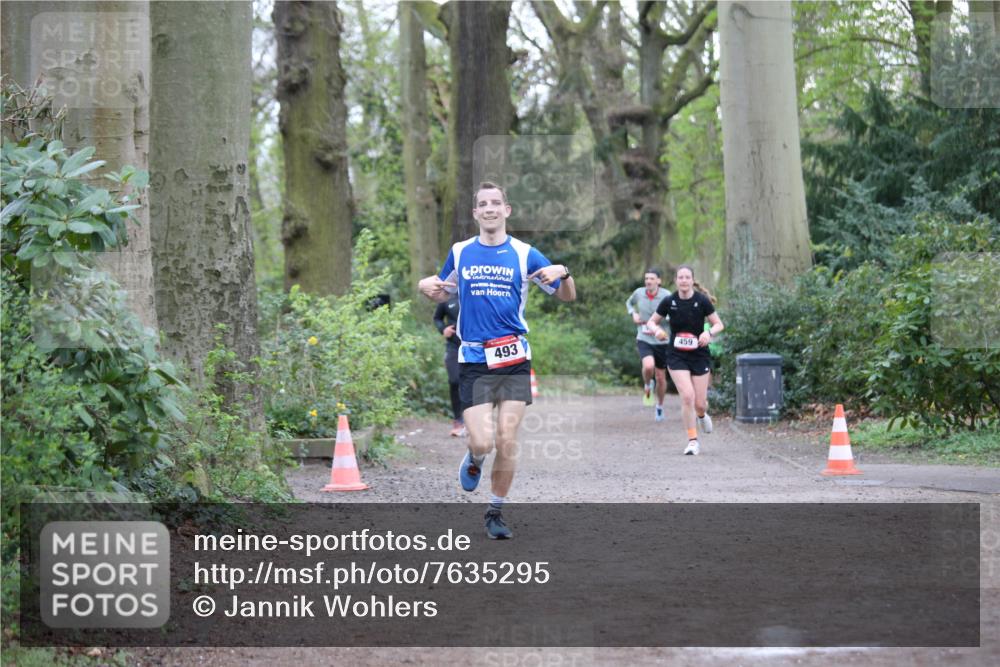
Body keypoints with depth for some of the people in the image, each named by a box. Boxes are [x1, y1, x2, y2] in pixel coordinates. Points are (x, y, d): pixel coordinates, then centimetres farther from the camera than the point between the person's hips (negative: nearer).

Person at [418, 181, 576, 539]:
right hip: (473, 361, 0)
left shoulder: (524, 254, 4)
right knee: (483, 442, -11)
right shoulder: (460, 253, 9)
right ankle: (473, 460, 26)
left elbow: (568, 296, 8)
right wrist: (426, 286, 0)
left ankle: (496, 512, 14)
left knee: (507, 441, -4)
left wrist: (562, 273, -15)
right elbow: (442, 294, 24)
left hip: (513, 361, 0)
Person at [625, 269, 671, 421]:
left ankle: (660, 407, 34)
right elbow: (629, 303, 20)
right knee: (648, 366, -29)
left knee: (660, 377, 10)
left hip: (661, 341, 0)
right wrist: (633, 313, -1)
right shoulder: (639, 293, -3)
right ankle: (647, 385, 5)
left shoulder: (666, 296, -12)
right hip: (644, 340, 0)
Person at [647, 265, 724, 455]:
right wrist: (657, 330, -16)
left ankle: (702, 415, 40)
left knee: (699, 403, 1)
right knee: (687, 396, -16)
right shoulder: (669, 302, -6)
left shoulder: (702, 301, -9)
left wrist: (709, 333, -23)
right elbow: (652, 321, 6)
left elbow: (719, 324, -2)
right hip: (677, 356, 0)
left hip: (700, 355, 0)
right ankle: (693, 441, -4)